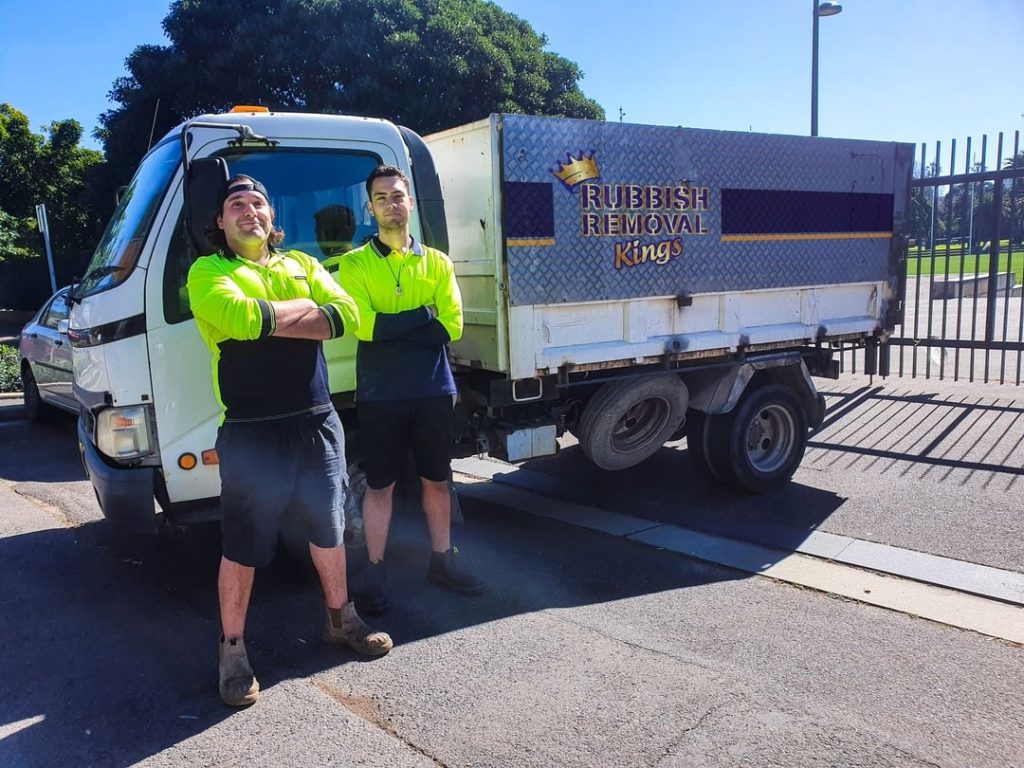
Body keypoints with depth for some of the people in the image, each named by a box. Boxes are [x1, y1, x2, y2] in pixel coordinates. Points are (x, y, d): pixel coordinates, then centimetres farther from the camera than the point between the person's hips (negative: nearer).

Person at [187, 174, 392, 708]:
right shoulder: (208, 272, -1)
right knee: (243, 549, 6)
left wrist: (268, 318, -13)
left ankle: (340, 619, 39)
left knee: (328, 530, 19)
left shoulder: (303, 264, 12)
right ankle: (232, 649, 25)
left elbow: (346, 317, -4)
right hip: (250, 433, -4)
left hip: (318, 423, 5)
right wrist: (307, 309, -10)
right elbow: (240, 317, -23)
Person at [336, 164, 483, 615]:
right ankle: (375, 572, 21)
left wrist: (390, 329, -12)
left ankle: (443, 559, 30)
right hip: (380, 394, -2)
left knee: (436, 480, 14)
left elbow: (451, 326, -4)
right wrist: (423, 315, -14)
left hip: (434, 390, 3)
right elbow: (361, 325, -16)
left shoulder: (437, 263, 7)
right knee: (380, 486, 7)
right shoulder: (354, 265, 0)